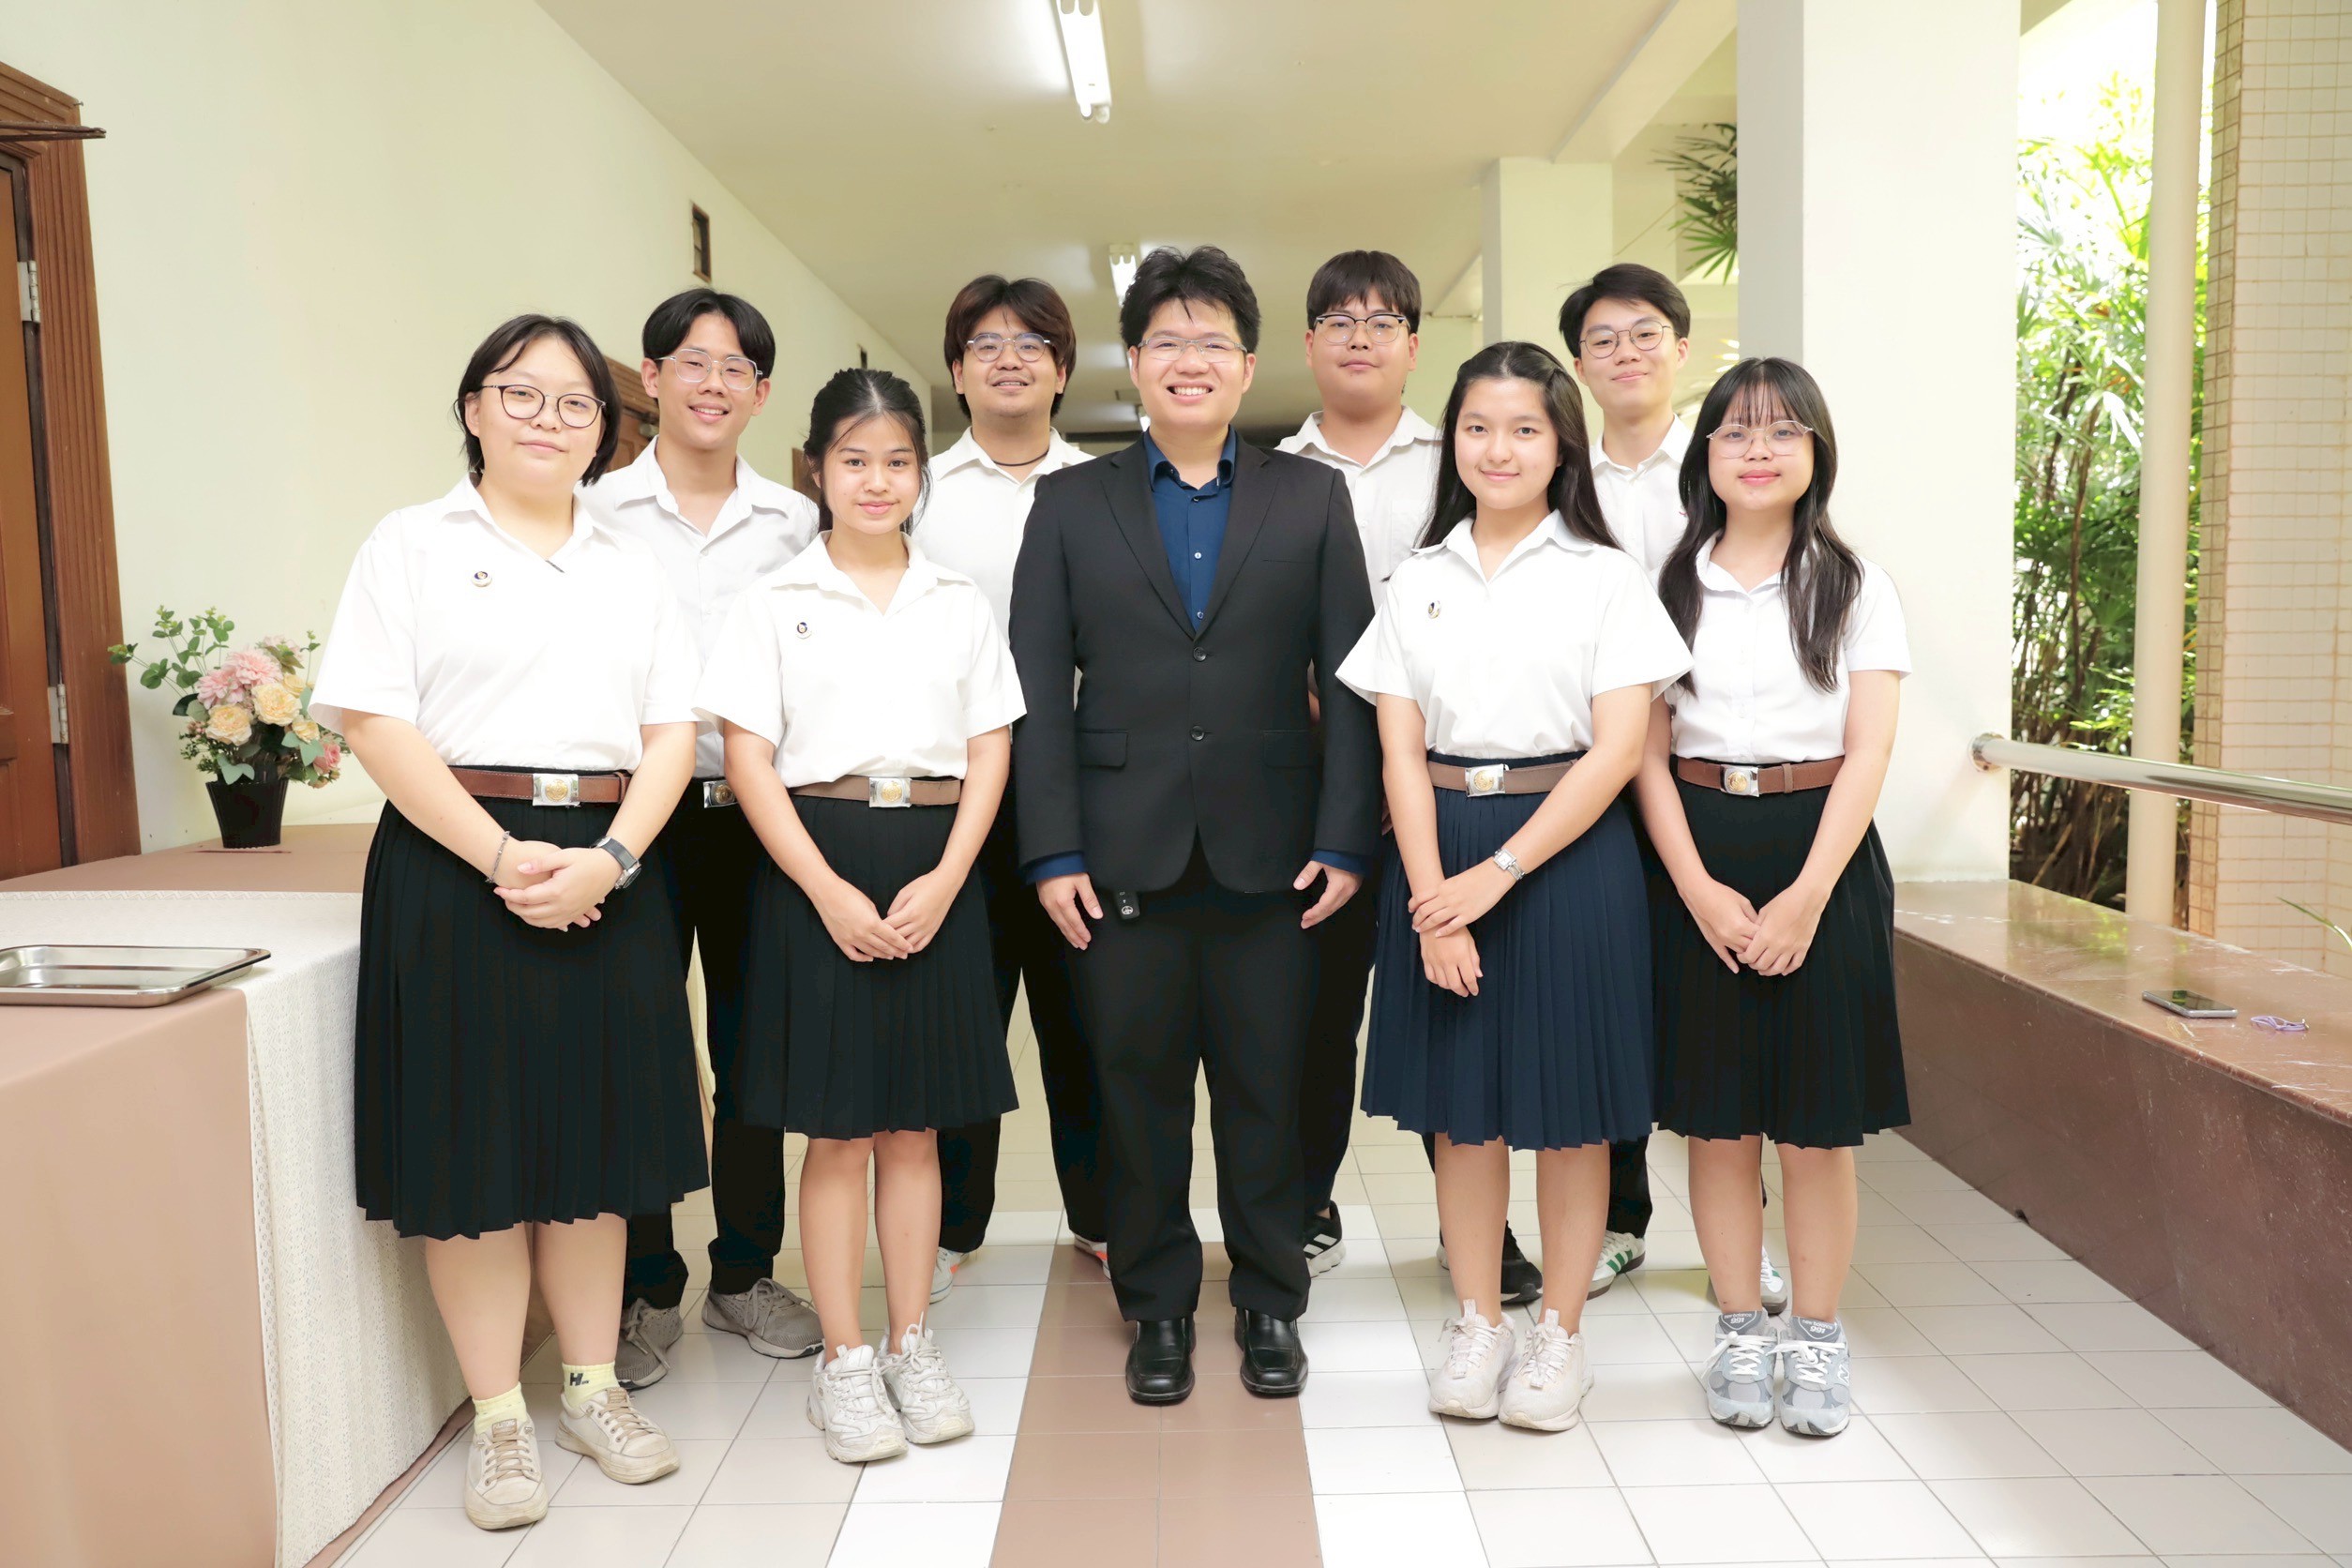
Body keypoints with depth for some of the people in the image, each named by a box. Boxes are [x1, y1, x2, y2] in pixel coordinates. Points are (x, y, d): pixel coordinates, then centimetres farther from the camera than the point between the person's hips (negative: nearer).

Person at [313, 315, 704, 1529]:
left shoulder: (631, 568, 15)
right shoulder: (413, 544, 4)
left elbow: (670, 731, 6)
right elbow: (371, 722, -7)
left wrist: (607, 859, -10)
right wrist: (501, 856, -16)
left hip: (606, 873, 4)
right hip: (458, 869, -3)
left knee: (595, 1136, 9)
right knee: (474, 1143, 1)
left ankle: (592, 1389, 23)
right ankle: (498, 1418, 15)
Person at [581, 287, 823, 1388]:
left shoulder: (795, 522, 8)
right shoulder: (598, 510, 1)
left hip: (760, 812, 2)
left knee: (753, 1051, 10)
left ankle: (744, 1274, 26)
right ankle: (646, 1294, 19)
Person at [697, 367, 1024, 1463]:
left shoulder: (960, 604, 9)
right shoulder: (773, 604, 2)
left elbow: (989, 754, 6)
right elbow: (750, 759, -4)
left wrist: (943, 880, -8)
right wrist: (829, 890, -13)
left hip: (934, 869, 2)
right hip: (817, 865, -2)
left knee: (915, 1122, 9)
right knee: (837, 1127, 3)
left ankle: (912, 1347, 22)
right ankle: (843, 1362, 16)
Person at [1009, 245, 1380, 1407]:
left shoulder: (1311, 498, 8)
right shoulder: (1070, 504, 7)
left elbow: (1350, 679, 3)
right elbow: (1039, 691, 2)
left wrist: (1344, 839, -5)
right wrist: (1052, 851, -6)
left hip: (1269, 854, 0)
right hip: (1125, 854, 0)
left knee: (1266, 1090, 9)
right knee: (1139, 1089, 9)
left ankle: (1270, 1305, 27)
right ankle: (1157, 1307, 27)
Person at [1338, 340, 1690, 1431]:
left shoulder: (1605, 577, 0)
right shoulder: (1418, 581, 8)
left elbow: (1616, 749, -8)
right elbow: (1401, 750, 2)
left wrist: (1500, 871, -16)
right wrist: (1431, 901, -10)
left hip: (1568, 850, -2)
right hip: (1439, 854, 3)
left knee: (1568, 1106, 6)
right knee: (1459, 1101, 9)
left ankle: (1560, 1333, 22)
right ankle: (1476, 1326, 25)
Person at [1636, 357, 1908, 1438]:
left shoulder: (1855, 586, 4)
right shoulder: (1669, 588, 6)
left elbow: (1868, 749, -4)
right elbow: (1648, 751, 0)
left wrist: (1807, 894, -14)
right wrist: (1698, 888, -11)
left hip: (1822, 856, -1)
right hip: (1698, 865, 1)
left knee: (1818, 1121, 4)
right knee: (1716, 1113, 6)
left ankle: (1817, 1340, 19)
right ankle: (1740, 1334, 20)